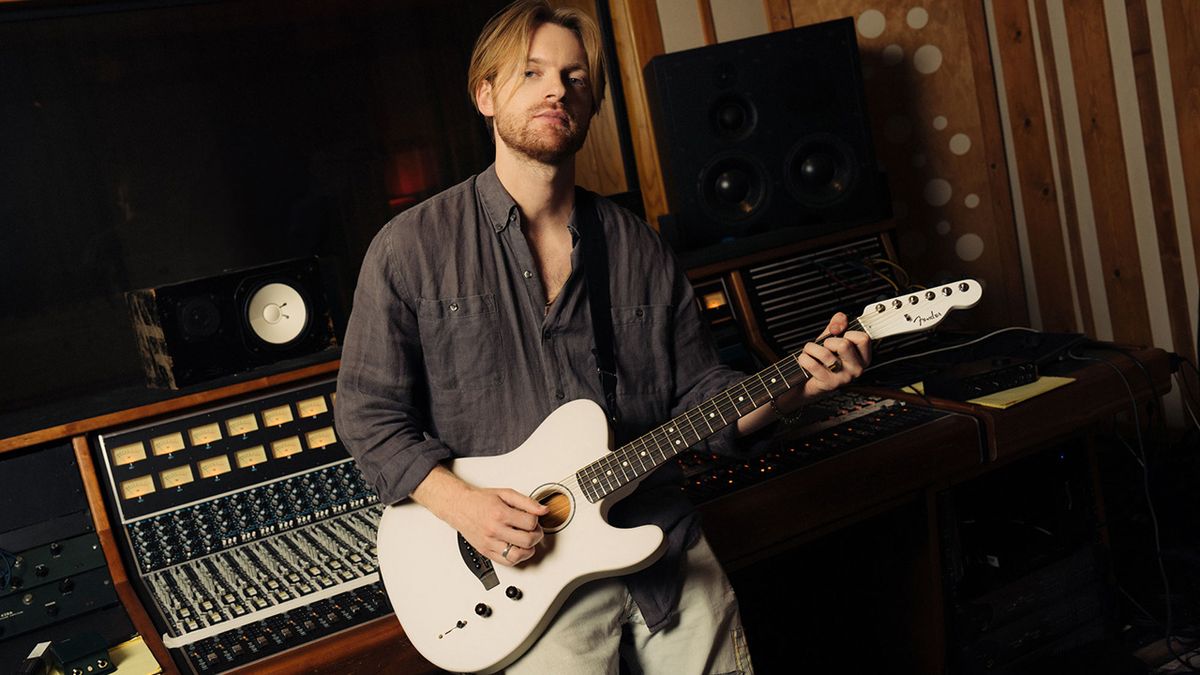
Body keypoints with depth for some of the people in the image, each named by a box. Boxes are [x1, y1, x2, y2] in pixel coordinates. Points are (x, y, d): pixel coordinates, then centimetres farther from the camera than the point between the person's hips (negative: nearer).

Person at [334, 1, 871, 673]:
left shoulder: (640, 248, 8)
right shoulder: (412, 248, -3)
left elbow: (701, 396, 10)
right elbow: (369, 412, -1)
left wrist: (797, 384, -7)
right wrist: (460, 503, -14)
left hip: (665, 544, 4)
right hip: (522, 565, -3)